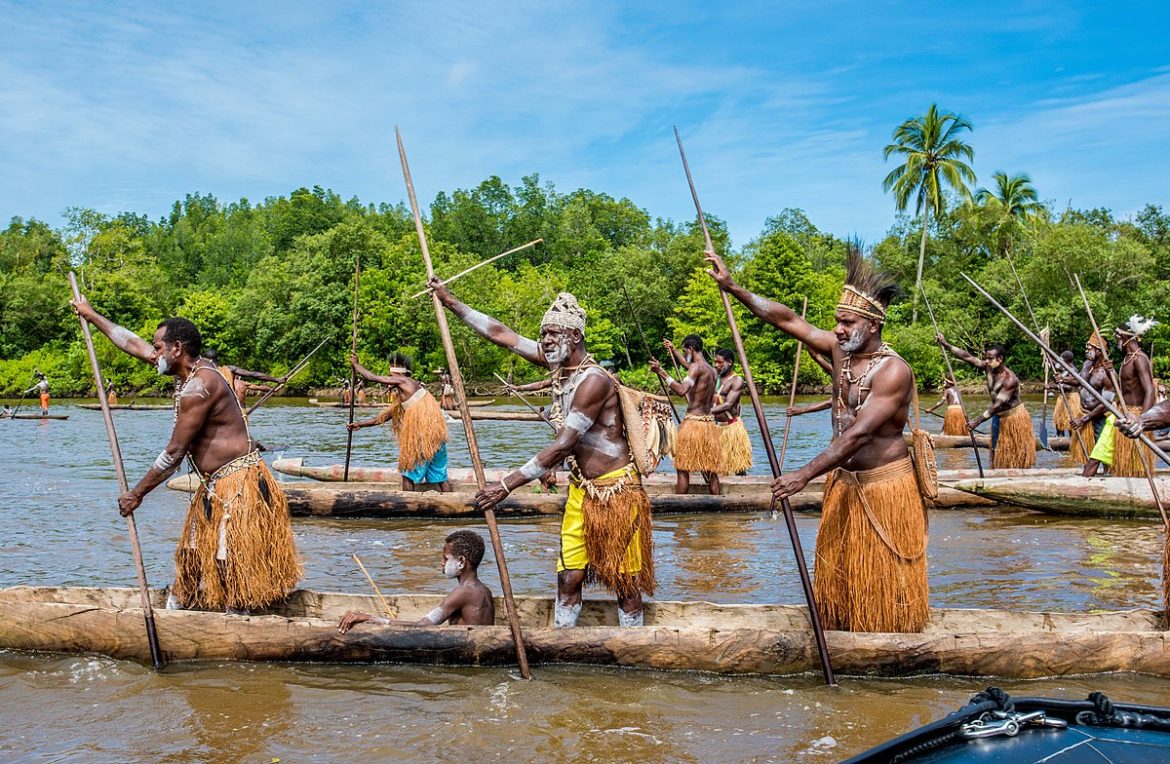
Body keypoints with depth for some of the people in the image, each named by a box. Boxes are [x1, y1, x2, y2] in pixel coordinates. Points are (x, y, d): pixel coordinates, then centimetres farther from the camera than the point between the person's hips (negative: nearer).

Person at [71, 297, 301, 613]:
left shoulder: (198, 386, -19)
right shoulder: (190, 368, 9)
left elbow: (174, 453, -16)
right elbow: (134, 344, 23)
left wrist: (137, 493, -7)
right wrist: (91, 315, 31)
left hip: (238, 485, -11)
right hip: (215, 486, 11)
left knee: (232, 564, -8)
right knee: (192, 561, 19)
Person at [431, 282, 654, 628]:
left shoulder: (593, 380, -22)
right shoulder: (556, 362, 3)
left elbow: (562, 447, -26)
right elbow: (501, 334, 10)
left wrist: (508, 484, -25)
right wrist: (450, 301, 11)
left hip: (615, 492, -8)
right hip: (580, 490, 8)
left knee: (624, 582, 3)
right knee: (568, 577, 7)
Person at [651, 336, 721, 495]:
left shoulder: (697, 367, -12)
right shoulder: (711, 370, 15)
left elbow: (681, 390, -28)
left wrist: (662, 373, -24)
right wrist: (673, 350, 44)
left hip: (693, 422, -8)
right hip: (709, 423, 8)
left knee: (682, 469, -2)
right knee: (711, 470, 10)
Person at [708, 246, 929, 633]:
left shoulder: (893, 371, -23)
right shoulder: (840, 349, -1)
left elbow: (857, 434, -29)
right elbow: (788, 319, 0)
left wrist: (804, 474, -32)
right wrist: (733, 288, -7)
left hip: (884, 484, -8)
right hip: (843, 481, 8)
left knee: (883, 576, 3)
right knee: (838, 568, 15)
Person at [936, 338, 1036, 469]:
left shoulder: (1010, 379, -28)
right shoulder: (989, 368, -6)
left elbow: (998, 404, -32)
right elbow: (967, 357, -6)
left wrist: (978, 420, -36)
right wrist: (946, 344, -12)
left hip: (1015, 418, -8)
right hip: (999, 418, 8)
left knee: (1018, 455, -4)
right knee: (998, 453, 11)